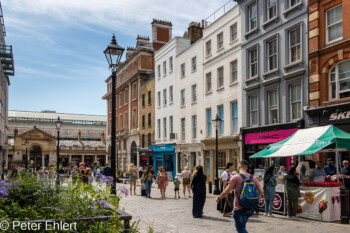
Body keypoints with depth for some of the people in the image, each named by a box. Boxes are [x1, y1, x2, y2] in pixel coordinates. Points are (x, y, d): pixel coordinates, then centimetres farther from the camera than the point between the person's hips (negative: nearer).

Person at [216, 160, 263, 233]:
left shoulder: (235, 177, -10)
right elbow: (261, 191, 1)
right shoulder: (253, 178, 5)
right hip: (250, 208, 6)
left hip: (239, 208, -6)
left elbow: (226, 191, -14)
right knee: (242, 227, 25)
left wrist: (219, 198, 3)